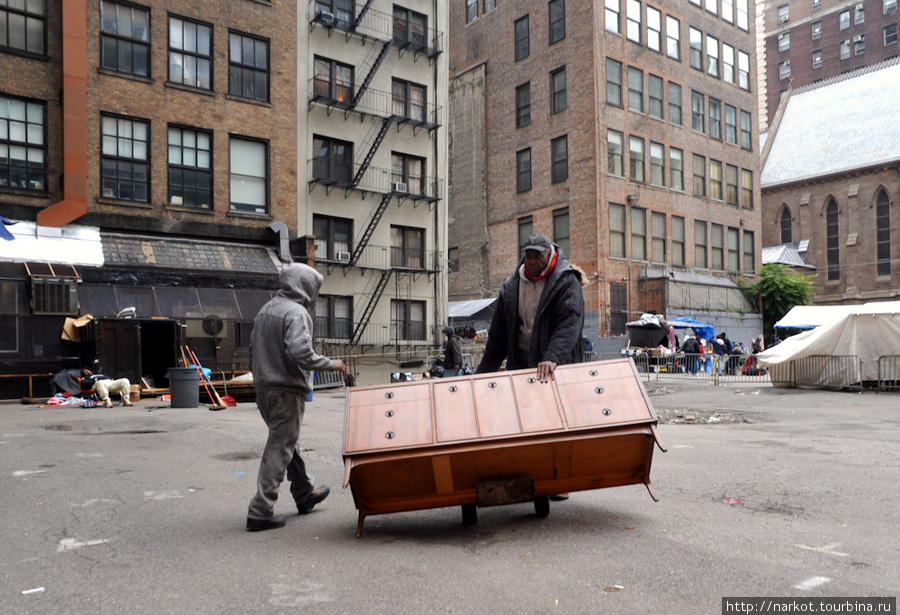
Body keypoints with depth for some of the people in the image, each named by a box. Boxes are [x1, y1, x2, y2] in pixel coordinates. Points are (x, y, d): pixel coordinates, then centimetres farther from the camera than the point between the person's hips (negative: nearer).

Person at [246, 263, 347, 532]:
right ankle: (260, 512, 1)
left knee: (287, 442, 21)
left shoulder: (265, 310, 13)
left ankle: (305, 493, 37)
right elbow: (300, 352, -27)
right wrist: (330, 364, -15)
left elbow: (253, 350, 17)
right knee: (279, 449, -2)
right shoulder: (296, 312, -14)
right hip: (286, 391, -9)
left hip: (264, 389, 9)